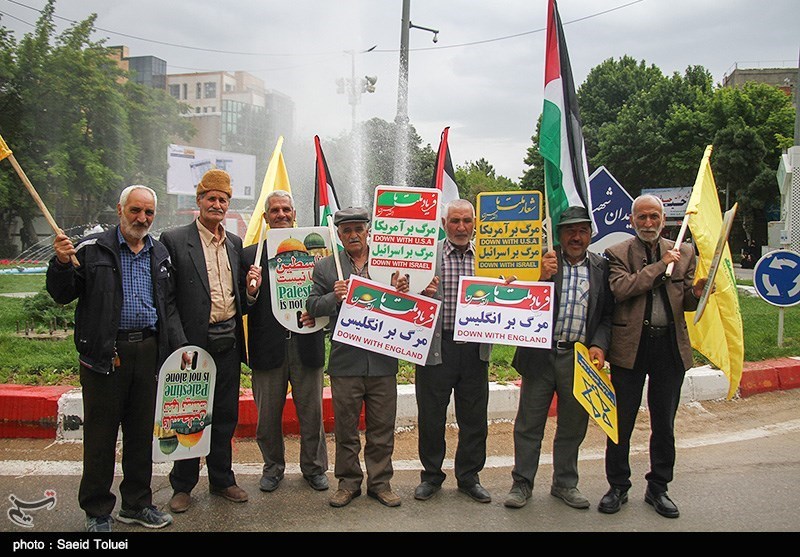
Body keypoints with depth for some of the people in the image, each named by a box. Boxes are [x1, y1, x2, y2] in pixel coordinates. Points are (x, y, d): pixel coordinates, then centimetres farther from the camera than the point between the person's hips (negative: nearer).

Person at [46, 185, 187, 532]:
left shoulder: (160, 254, 13)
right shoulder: (92, 249, -1)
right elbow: (62, 295, -1)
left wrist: (179, 345, 8)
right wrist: (61, 263, -20)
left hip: (148, 351, 4)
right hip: (104, 353, -4)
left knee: (142, 432, 13)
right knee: (100, 436, 4)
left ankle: (137, 504, 28)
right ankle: (97, 513, 20)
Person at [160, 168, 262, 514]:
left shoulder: (235, 243, 11)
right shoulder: (174, 240, -6)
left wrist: (251, 290, -5)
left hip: (228, 342, 5)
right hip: (194, 343, -5)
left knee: (225, 416, 14)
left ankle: (221, 479, 30)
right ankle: (183, 486, 25)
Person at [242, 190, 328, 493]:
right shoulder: (250, 254, 4)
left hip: (306, 344, 0)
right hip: (268, 346, 0)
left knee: (312, 412, 10)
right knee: (268, 414, 12)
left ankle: (314, 467, 30)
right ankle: (273, 466, 34)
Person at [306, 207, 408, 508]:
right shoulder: (325, 267, 6)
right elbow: (312, 306, 3)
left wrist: (401, 293, -13)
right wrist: (334, 297, -16)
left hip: (383, 361, 1)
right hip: (345, 360, 0)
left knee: (382, 427, 10)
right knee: (345, 427, 10)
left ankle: (380, 481, 26)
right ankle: (348, 482, 26)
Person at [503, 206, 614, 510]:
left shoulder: (601, 267, 7)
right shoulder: (544, 261, -2)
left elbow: (608, 313, 8)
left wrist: (599, 345, -6)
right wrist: (543, 277, -20)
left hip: (580, 356, 3)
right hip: (541, 353, -2)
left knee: (572, 427, 15)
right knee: (529, 423, 7)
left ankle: (565, 484, 32)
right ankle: (522, 483, 22)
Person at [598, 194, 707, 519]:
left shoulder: (683, 253, 9)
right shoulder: (617, 254, -1)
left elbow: (686, 302, 9)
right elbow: (621, 289, -18)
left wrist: (696, 293, -13)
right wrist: (661, 265, -15)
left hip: (670, 345, 3)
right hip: (631, 346, -3)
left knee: (664, 423, 13)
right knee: (621, 422, 7)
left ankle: (658, 488, 29)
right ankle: (618, 487, 23)